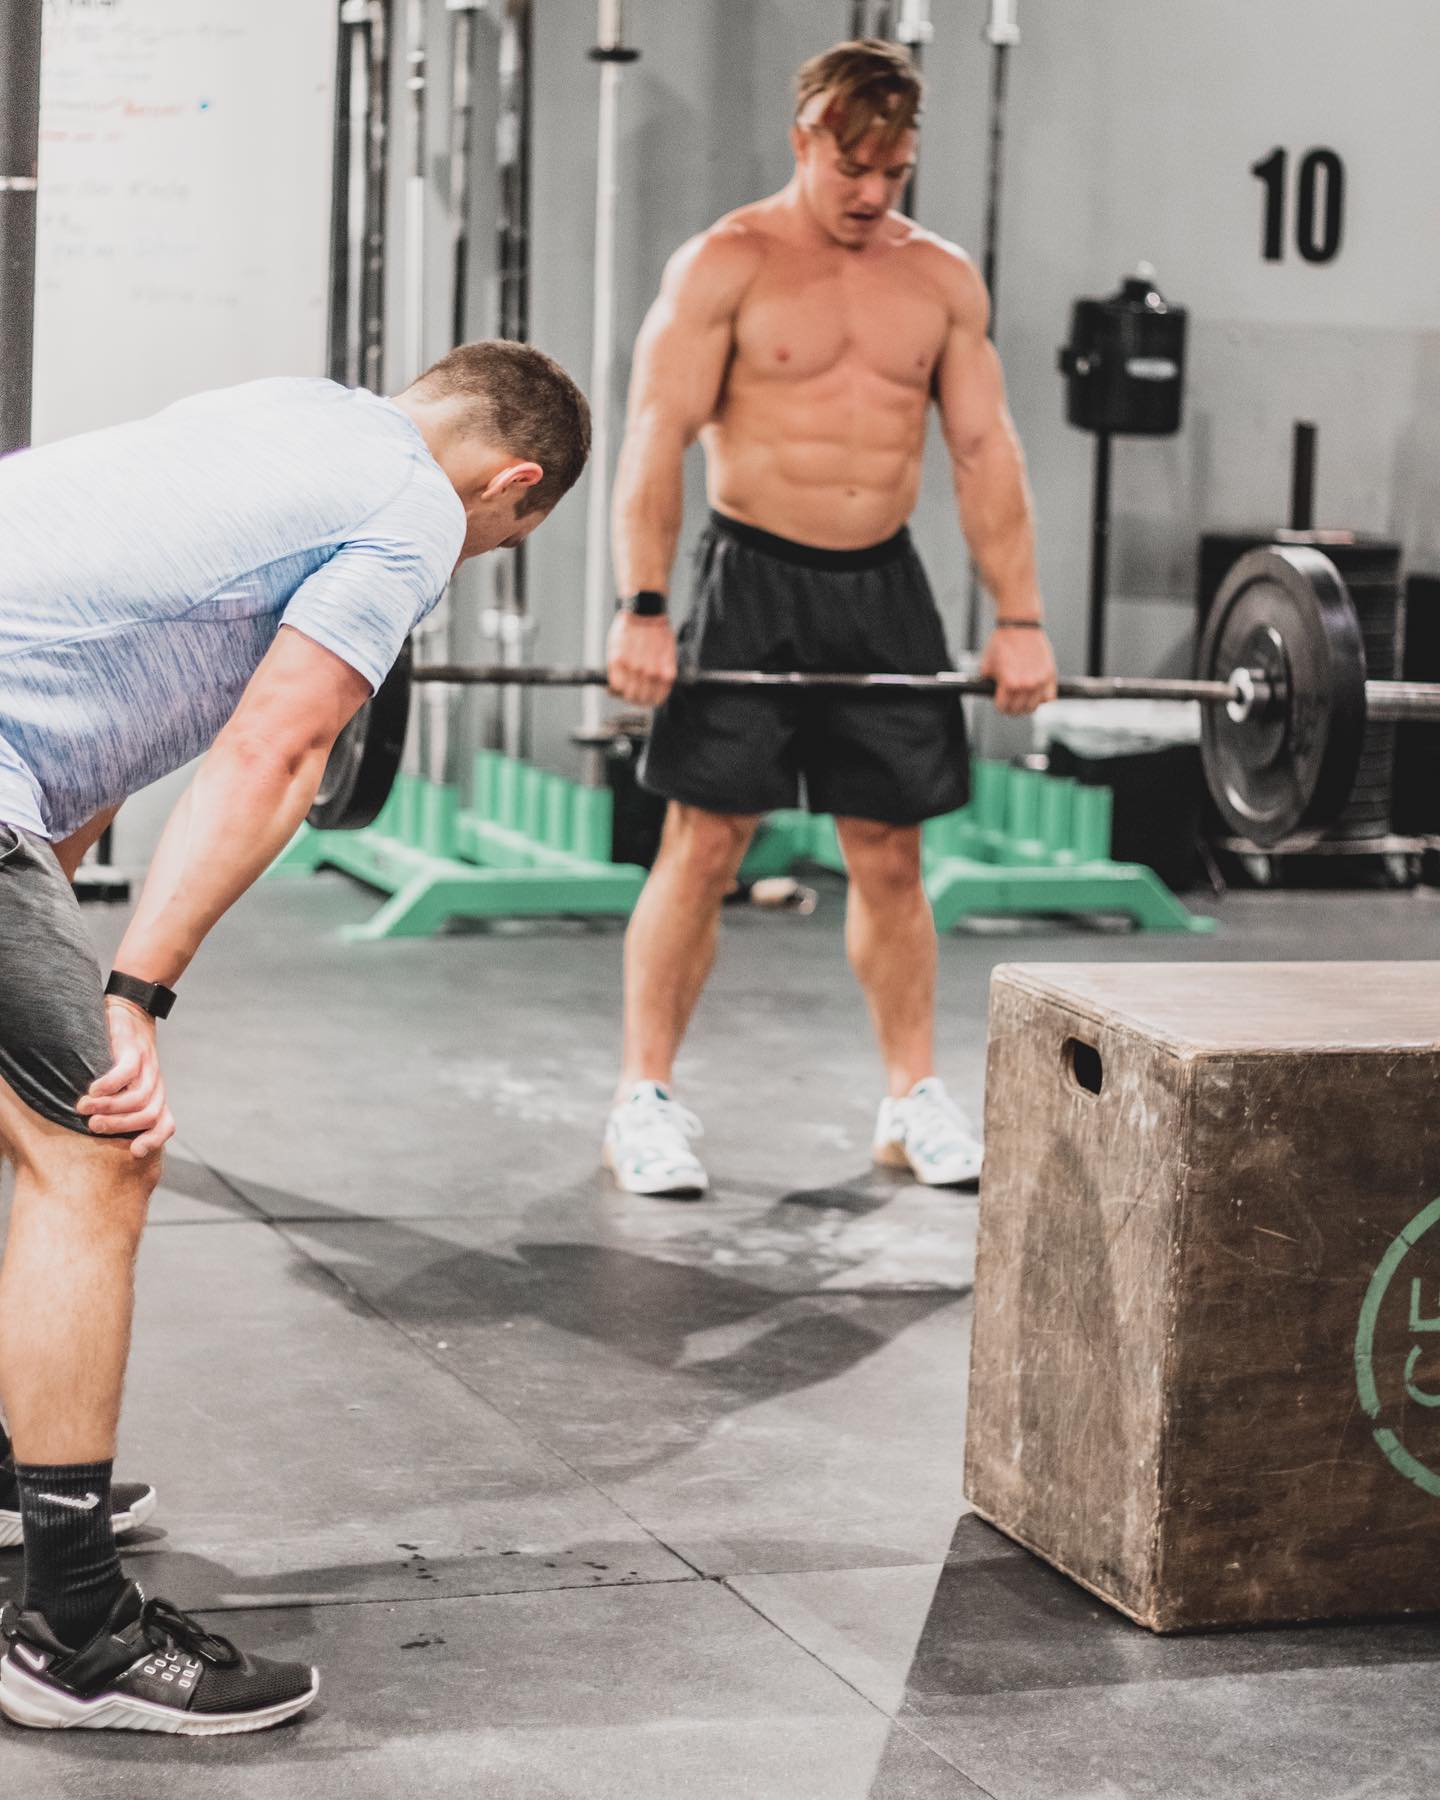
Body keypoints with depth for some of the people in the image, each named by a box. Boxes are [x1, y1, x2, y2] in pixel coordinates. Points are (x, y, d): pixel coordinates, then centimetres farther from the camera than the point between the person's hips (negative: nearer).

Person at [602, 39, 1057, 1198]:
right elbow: (658, 435, -11)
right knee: (703, 844, -4)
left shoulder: (945, 280, 8)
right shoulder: (726, 264, -4)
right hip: (752, 579, -4)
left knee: (892, 853, 7)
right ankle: (646, 1101, 3)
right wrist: (642, 608, -21)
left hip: (882, 585, 4)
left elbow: (986, 452, 7)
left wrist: (1020, 619, 0)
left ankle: (917, 1099, 17)